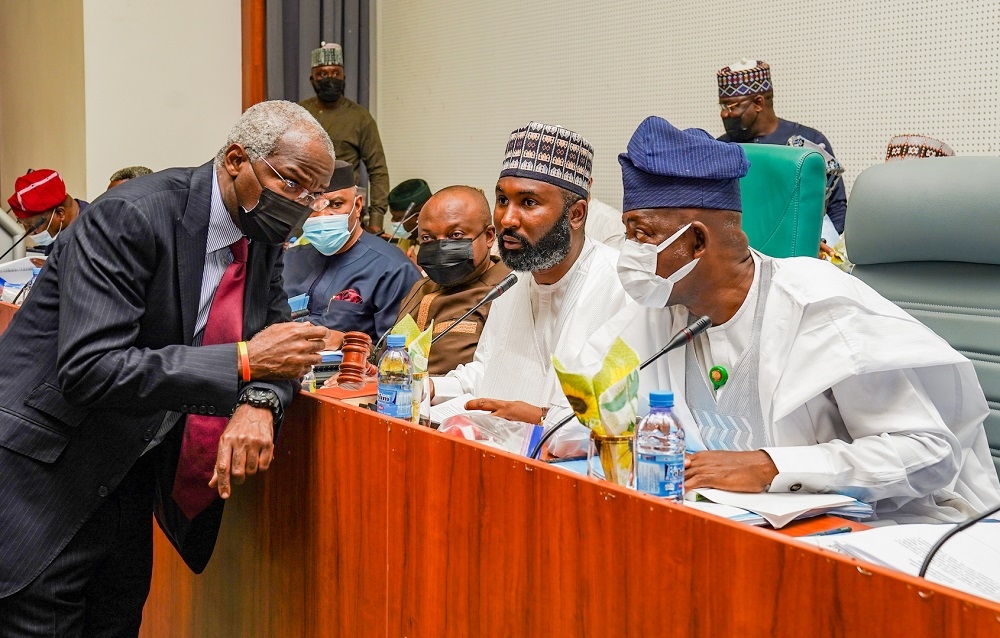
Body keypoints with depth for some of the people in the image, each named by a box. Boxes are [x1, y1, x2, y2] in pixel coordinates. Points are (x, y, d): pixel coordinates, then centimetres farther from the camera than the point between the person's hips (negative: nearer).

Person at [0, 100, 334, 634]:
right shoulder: (131, 218, -23)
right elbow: (88, 370, -31)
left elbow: (273, 339, 4)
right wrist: (243, 361, -33)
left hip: (128, 468, 7)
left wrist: (260, 402, -20)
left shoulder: (262, 235, 0)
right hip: (45, 471, -7)